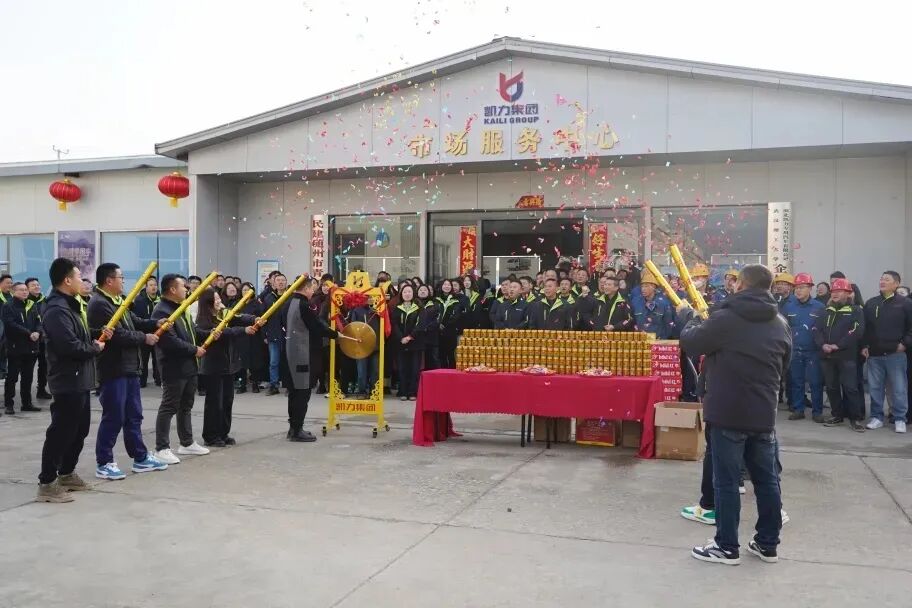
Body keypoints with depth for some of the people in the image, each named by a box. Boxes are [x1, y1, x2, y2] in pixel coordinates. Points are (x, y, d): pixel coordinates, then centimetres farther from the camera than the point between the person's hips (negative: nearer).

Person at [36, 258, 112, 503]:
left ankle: (66, 474, 30)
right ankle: (47, 483, 2)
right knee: (61, 431, -5)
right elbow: (70, 346, -28)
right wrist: (96, 347, -12)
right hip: (67, 381, -11)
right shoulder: (57, 310, -19)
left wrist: (98, 336, 4)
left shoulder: (70, 306, 16)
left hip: (79, 380, 11)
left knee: (79, 430, 18)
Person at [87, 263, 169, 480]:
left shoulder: (117, 301, 16)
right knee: (113, 418, -2)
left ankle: (141, 458, 24)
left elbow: (134, 322, 19)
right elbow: (117, 334, -24)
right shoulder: (99, 304, -17)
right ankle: (103, 463, 9)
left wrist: (156, 324, 1)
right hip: (113, 370, -10)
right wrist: (144, 338, -11)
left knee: (134, 415, 15)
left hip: (128, 368, 10)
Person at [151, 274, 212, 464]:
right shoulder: (162, 311, -19)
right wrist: (194, 350, -19)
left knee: (186, 406, 17)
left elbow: (192, 331, 24)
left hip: (189, 366, 10)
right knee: (168, 408, -3)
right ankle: (161, 448, 4)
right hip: (174, 368, -10)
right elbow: (170, 341, -27)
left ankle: (187, 443, 27)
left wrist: (208, 334, 6)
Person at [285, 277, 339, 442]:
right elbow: (317, 326, -16)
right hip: (301, 352, -10)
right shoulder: (303, 305, -17)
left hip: (291, 349, 10)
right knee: (302, 391, -5)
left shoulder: (290, 303, 10)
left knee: (294, 390, 14)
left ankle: (293, 428, 19)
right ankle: (297, 431, -4)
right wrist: (335, 334, -5)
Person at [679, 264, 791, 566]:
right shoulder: (781, 324, 6)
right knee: (767, 479, 14)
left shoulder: (725, 318, -16)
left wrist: (688, 315, 14)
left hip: (727, 413, -6)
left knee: (726, 481, 3)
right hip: (764, 414, 6)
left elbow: (690, 342, -4)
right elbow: (783, 367, 17)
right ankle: (768, 543, 25)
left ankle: (727, 547, 10)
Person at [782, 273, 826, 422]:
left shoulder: (819, 307, -4)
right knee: (796, 382, 9)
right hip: (794, 351, 2)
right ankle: (798, 410, 19)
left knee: (815, 382, 0)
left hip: (813, 351, -2)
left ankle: (817, 412, 9)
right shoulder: (788, 306, 1)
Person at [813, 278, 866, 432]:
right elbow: (816, 329, 7)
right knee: (831, 387, 10)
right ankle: (837, 415, 21)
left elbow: (857, 331, -13)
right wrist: (823, 344, -12)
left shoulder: (856, 311, 0)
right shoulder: (827, 311, 16)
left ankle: (856, 418, 1)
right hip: (827, 356, 5)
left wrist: (838, 345, -17)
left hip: (846, 356, -5)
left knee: (850, 387, -7)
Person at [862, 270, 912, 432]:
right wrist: (864, 346, 5)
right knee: (875, 387, 8)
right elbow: (864, 327, 12)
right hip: (874, 354, 3)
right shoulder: (871, 303, 8)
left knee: (898, 388, 2)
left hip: (895, 354, -3)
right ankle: (877, 417, 18)